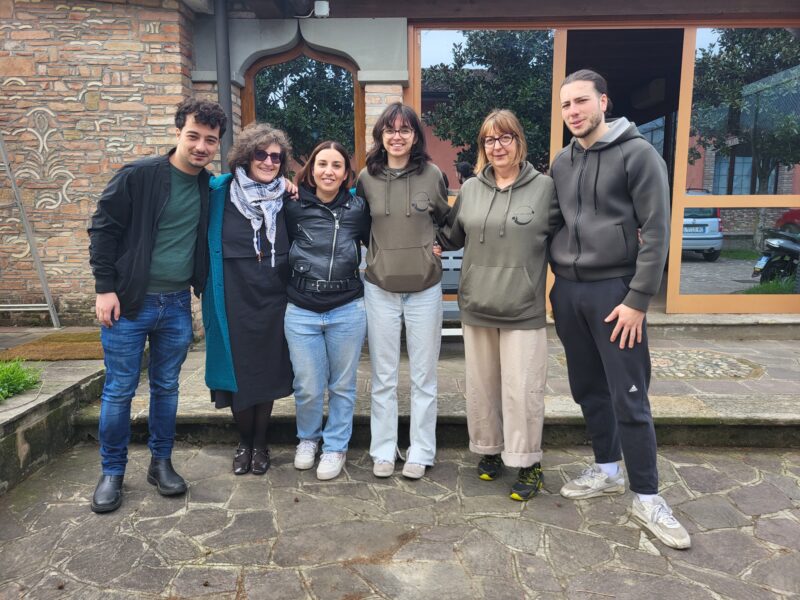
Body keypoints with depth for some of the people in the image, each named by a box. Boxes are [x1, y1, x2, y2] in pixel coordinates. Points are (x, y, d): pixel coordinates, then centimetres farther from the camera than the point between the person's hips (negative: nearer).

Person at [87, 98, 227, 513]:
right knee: (119, 390, 5)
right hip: (129, 303, -4)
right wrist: (105, 287, -10)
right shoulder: (137, 176, -10)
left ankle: (161, 463, 29)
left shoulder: (210, 187, 4)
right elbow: (103, 229, -7)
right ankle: (112, 472, 22)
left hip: (177, 306, 4)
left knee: (166, 388, 13)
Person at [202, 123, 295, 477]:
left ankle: (260, 443, 27)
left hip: (274, 301, 1)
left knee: (269, 373, 9)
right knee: (238, 372, 5)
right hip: (234, 301, -1)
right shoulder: (220, 193, -1)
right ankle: (244, 441, 28)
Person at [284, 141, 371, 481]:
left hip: (347, 311, 0)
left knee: (342, 385, 12)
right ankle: (307, 438, 36)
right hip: (302, 312, 0)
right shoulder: (294, 208, -2)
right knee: (307, 388, 7)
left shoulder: (358, 209, -1)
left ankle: (335, 446, 32)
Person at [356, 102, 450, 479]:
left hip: (425, 287, -1)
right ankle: (383, 450, 24)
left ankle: (420, 452, 22)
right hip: (380, 288, 1)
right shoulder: (366, 178, 0)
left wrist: (437, 245, -1)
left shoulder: (432, 175, -3)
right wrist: (378, 251, 3)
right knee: (383, 376, 10)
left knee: (423, 375, 8)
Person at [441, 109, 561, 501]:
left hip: (523, 310, -4)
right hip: (476, 307, 4)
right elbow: (452, 236, 16)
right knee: (481, 385, 14)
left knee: (521, 389, 0)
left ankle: (528, 463, 18)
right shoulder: (470, 189, 7)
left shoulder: (545, 187, -3)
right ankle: (489, 450, 33)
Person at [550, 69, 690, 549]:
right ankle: (607, 471, 31)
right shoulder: (561, 163, 11)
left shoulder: (638, 154, -7)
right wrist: (558, 281, 10)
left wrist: (638, 299, -15)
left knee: (629, 399, -2)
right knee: (589, 391, 14)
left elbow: (657, 232, -11)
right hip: (567, 291, 6)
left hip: (614, 290, -6)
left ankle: (647, 498, 11)